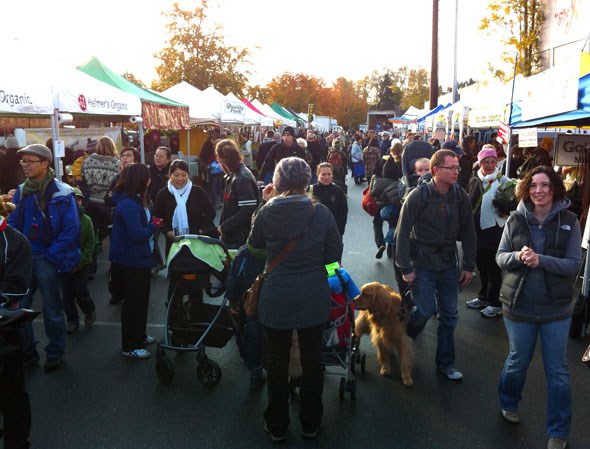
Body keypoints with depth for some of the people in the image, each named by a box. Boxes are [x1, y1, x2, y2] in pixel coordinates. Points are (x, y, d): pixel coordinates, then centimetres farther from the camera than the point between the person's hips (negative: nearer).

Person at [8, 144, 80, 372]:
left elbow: (71, 230, -14)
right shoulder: (21, 191, 6)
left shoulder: (62, 194, -12)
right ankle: (26, 352, 29)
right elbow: (13, 223, 8)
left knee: (52, 310, 9)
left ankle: (55, 354, 26)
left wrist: (51, 256, -15)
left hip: (47, 259, -5)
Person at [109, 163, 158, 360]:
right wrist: (153, 226, -13)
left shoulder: (134, 200, 7)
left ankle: (139, 336, 38)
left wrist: (150, 223, -3)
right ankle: (130, 346, 16)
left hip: (138, 259, 10)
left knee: (140, 299, 22)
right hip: (131, 262, -10)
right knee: (133, 302, 2)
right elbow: (137, 234, -29)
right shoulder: (128, 205, -26)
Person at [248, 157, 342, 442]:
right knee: (312, 360, 16)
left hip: (277, 298, 0)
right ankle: (311, 423, 31)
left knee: (278, 363, 15)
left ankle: (277, 426, 29)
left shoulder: (266, 212, -12)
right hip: (313, 299, 0)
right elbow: (334, 254, -4)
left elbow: (254, 245, 7)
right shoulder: (321, 212, -13)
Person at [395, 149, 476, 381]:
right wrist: (405, 268, -12)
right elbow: (403, 233, -12)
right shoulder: (418, 196, -15)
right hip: (422, 264, -4)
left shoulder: (461, 196, -4)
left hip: (449, 264, 4)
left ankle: (445, 362, 26)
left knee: (449, 315, 10)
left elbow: (468, 233, 4)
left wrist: (469, 266, 4)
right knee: (426, 310, -4)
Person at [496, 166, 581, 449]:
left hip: (555, 308, 0)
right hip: (518, 305, 1)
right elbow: (500, 257, -3)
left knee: (557, 371, 10)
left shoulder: (569, 222, -7)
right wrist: (518, 256, -24)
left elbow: (573, 264, -11)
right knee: (517, 361, 19)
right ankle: (508, 403, 46)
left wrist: (540, 260, -26)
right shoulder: (516, 220, -4)